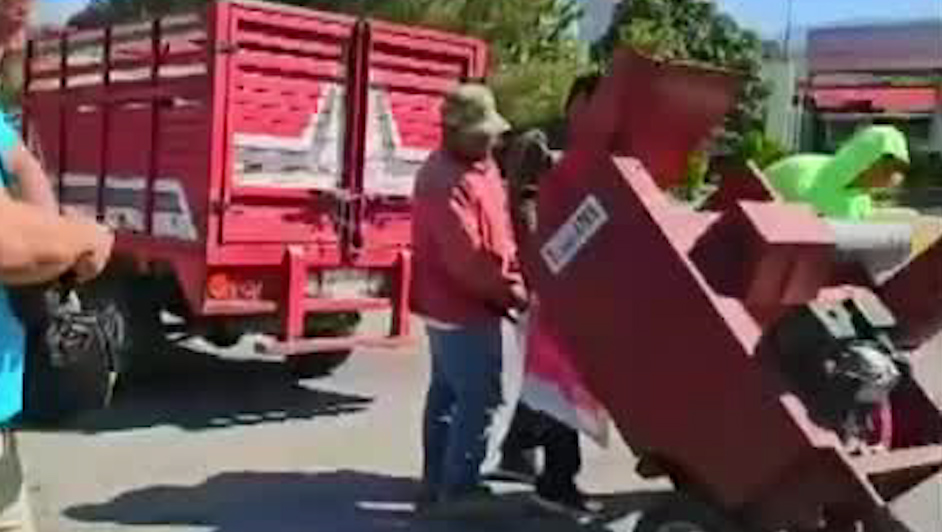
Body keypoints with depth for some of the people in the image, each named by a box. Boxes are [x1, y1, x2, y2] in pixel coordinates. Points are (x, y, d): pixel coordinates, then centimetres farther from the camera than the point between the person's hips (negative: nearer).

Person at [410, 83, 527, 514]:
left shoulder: (480, 165, 9)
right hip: (463, 308, -10)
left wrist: (510, 279, 3)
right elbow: (467, 258, -27)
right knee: (479, 398, -3)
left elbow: (496, 232, 17)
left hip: (454, 304, 10)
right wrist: (513, 293, -16)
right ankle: (458, 488, 8)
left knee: (447, 393, 16)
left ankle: (436, 482, 28)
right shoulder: (445, 182, -23)